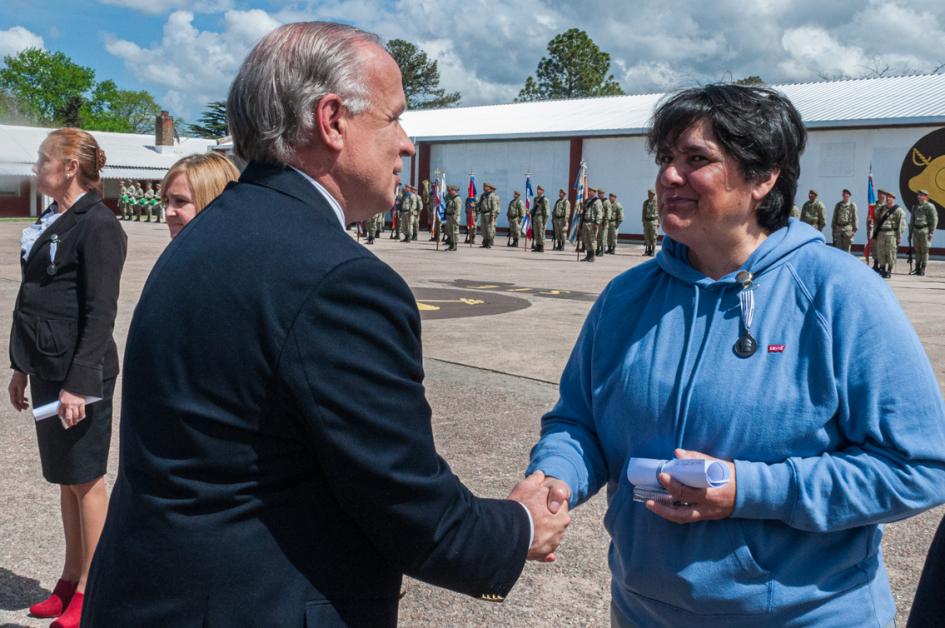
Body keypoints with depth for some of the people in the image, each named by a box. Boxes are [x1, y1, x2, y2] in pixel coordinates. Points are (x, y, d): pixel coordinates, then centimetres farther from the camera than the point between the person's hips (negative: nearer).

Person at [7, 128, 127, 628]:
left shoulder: (98, 225, -13)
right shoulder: (51, 221, 13)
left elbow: (100, 311, -18)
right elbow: (35, 299, 18)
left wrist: (79, 382, -21)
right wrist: (22, 367, 18)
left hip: (80, 371, -9)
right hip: (46, 368, 9)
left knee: (85, 480, 1)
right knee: (64, 479, 16)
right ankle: (70, 581, 28)